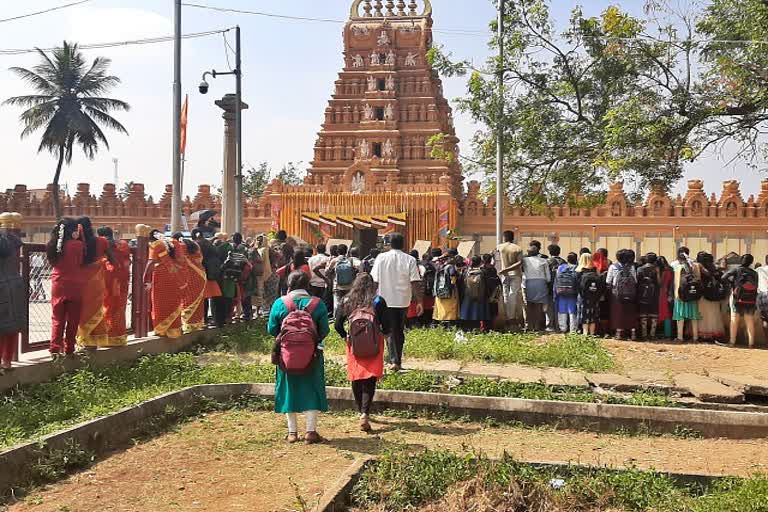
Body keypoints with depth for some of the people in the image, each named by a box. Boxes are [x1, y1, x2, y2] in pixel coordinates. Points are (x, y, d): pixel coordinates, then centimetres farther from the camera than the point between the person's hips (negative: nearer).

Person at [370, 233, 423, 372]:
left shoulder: (381, 258, -3)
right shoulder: (410, 260, -4)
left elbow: (374, 281, -1)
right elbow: (415, 283, -8)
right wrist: (419, 302, -5)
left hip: (386, 300, -1)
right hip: (403, 300, 1)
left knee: (390, 331, 3)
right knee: (399, 331, 15)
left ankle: (394, 360, -10)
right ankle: (398, 361, 21)